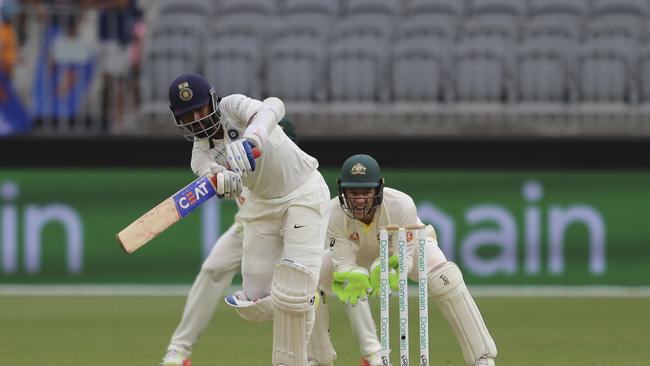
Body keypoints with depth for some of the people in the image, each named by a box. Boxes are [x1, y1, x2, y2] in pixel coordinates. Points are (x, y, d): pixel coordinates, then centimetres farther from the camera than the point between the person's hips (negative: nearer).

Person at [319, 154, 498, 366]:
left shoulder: (401, 205, -40)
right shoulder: (334, 214, -35)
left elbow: (405, 258, -36)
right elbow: (344, 263, -33)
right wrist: (353, 277, -57)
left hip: (410, 245, -3)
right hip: (363, 253, 3)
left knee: (444, 278, -29)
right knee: (313, 277, -14)